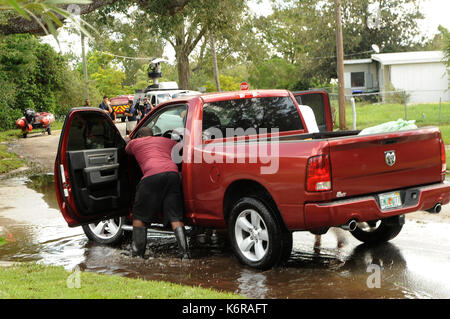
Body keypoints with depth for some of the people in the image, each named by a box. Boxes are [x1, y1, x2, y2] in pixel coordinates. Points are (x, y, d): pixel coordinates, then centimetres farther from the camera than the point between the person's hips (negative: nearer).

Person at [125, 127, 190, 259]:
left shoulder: (134, 142, 25)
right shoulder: (166, 141, 31)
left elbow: (127, 151, 45)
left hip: (152, 175, -3)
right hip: (172, 173, 3)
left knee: (139, 216, 11)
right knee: (175, 217, 4)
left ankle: (137, 252, 10)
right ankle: (184, 252, -8)